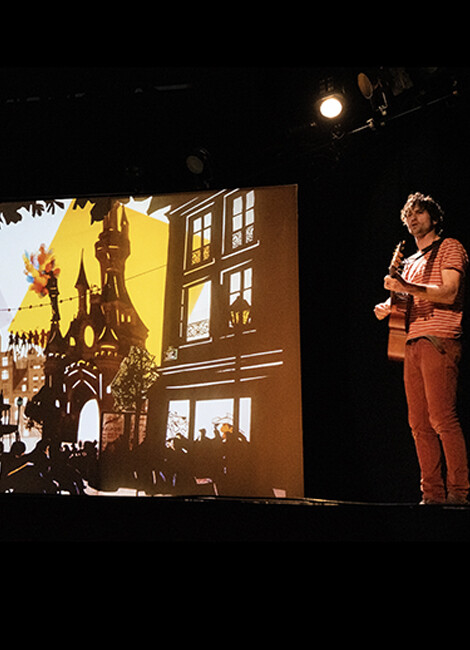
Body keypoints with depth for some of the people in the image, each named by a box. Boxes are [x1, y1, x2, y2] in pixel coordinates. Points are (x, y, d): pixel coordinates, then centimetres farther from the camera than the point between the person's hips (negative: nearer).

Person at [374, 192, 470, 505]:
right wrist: (389, 308, 8)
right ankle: (433, 494, 6)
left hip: (439, 341, -7)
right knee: (419, 423, 2)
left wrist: (408, 288, -22)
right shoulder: (411, 262, 27)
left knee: (443, 419, -13)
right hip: (412, 342, 7)